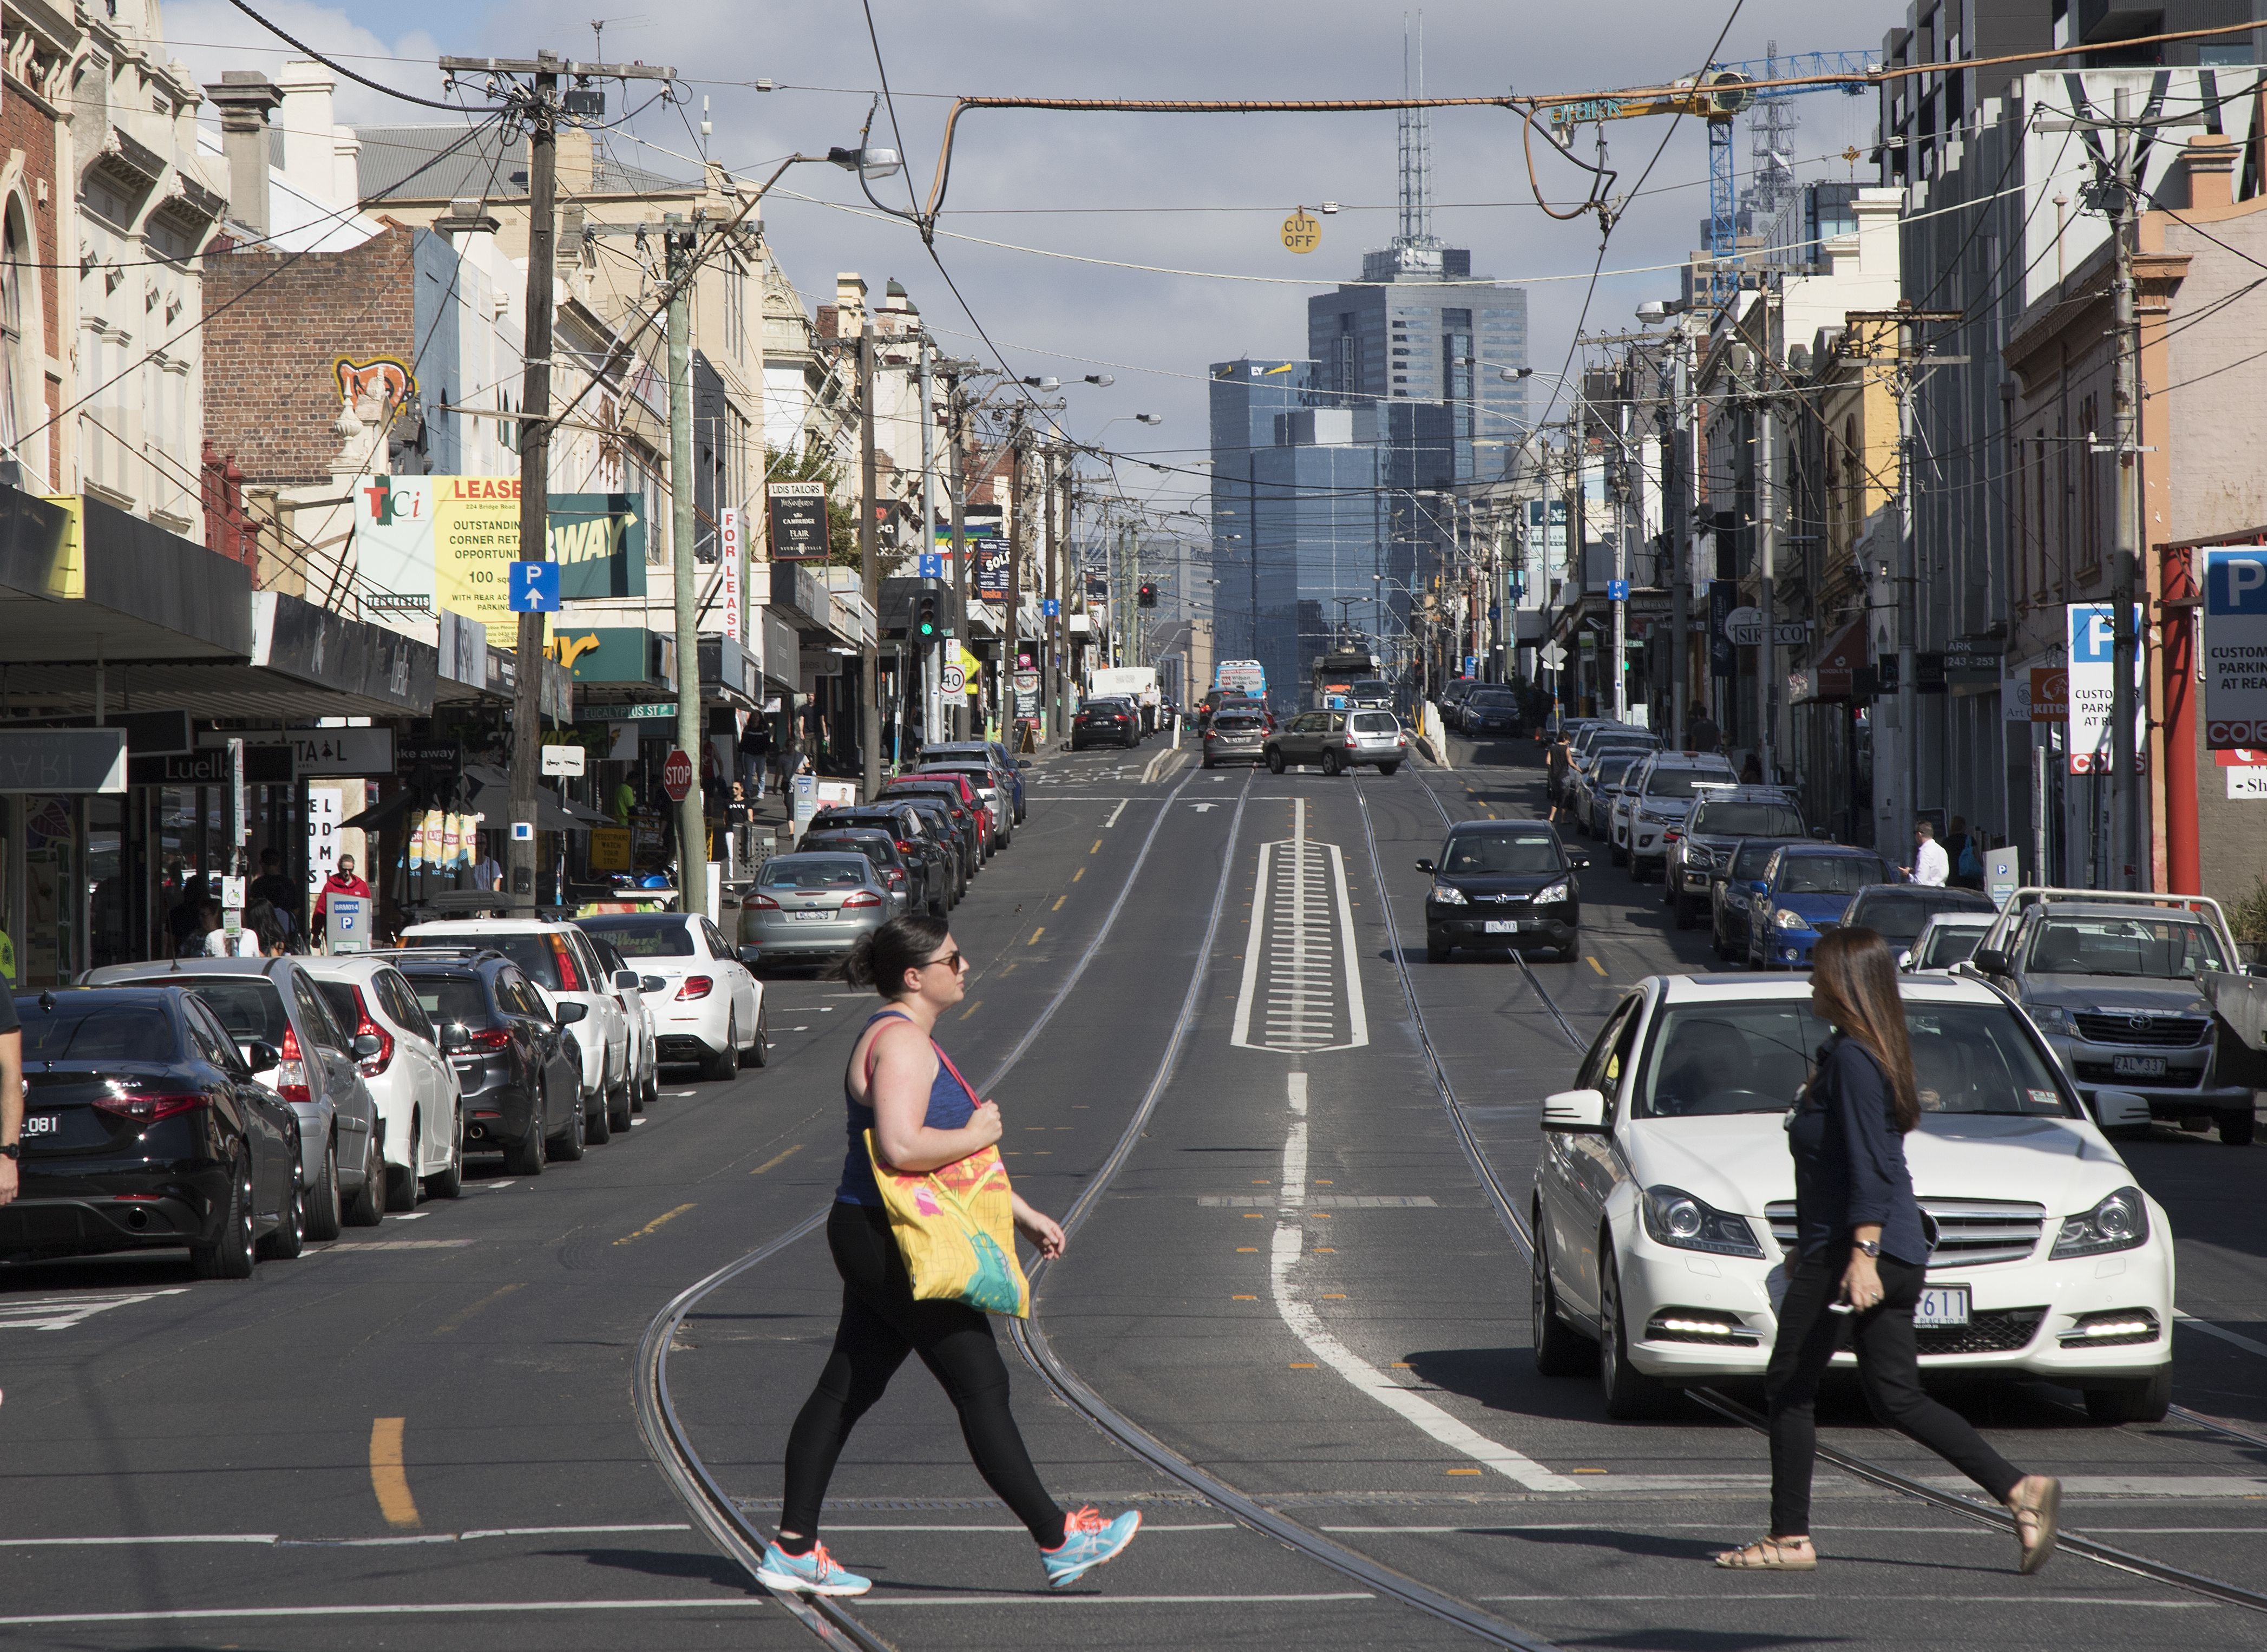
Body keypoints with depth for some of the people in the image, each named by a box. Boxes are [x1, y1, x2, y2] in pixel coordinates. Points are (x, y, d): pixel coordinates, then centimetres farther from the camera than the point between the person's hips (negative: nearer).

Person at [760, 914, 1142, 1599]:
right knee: (982, 1387, -5)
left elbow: (943, 1150, 26)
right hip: (892, 1244, -11)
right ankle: (1058, 1542, 0)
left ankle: (793, 1550, 13)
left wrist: (1021, 1215, 25)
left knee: (845, 1391, 10)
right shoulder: (901, 1042, -17)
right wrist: (977, 1135, -15)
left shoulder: (910, 1040, 18)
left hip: (876, 1246, 11)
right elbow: (900, 1148, -30)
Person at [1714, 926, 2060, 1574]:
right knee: (1897, 1398, 9)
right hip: (1898, 1257, 10)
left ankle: (1789, 1539, 5)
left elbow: (1869, 1168, -21)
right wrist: (1809, 1247, 30)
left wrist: (1862, 1254, -26)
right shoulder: (1858, 1054, 16)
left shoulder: (1853, 1059, -14)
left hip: (1848, 1254, -10)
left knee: (1789, 1389, 2)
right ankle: (2019, 1490, -1)